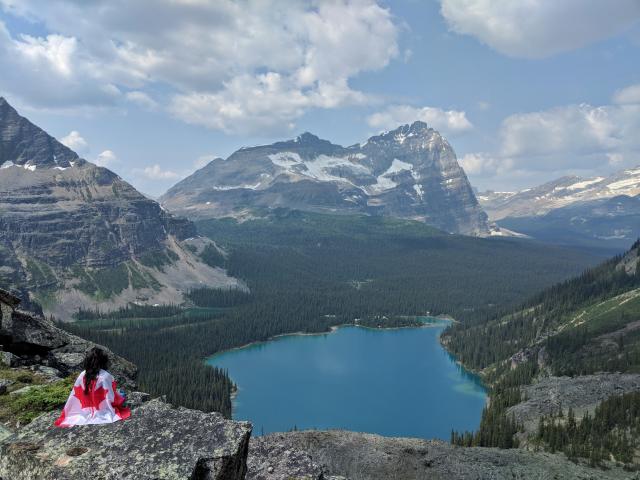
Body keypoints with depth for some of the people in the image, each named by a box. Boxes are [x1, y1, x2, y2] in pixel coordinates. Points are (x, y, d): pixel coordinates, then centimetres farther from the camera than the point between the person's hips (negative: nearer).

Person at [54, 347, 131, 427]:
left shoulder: (82, 376, -5)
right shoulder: (106, 376, -19)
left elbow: (74, 396, 2)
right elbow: (113, 399, -14)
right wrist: (121, 399, 9)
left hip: (85, 414, 5)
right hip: (103, 414, -5)